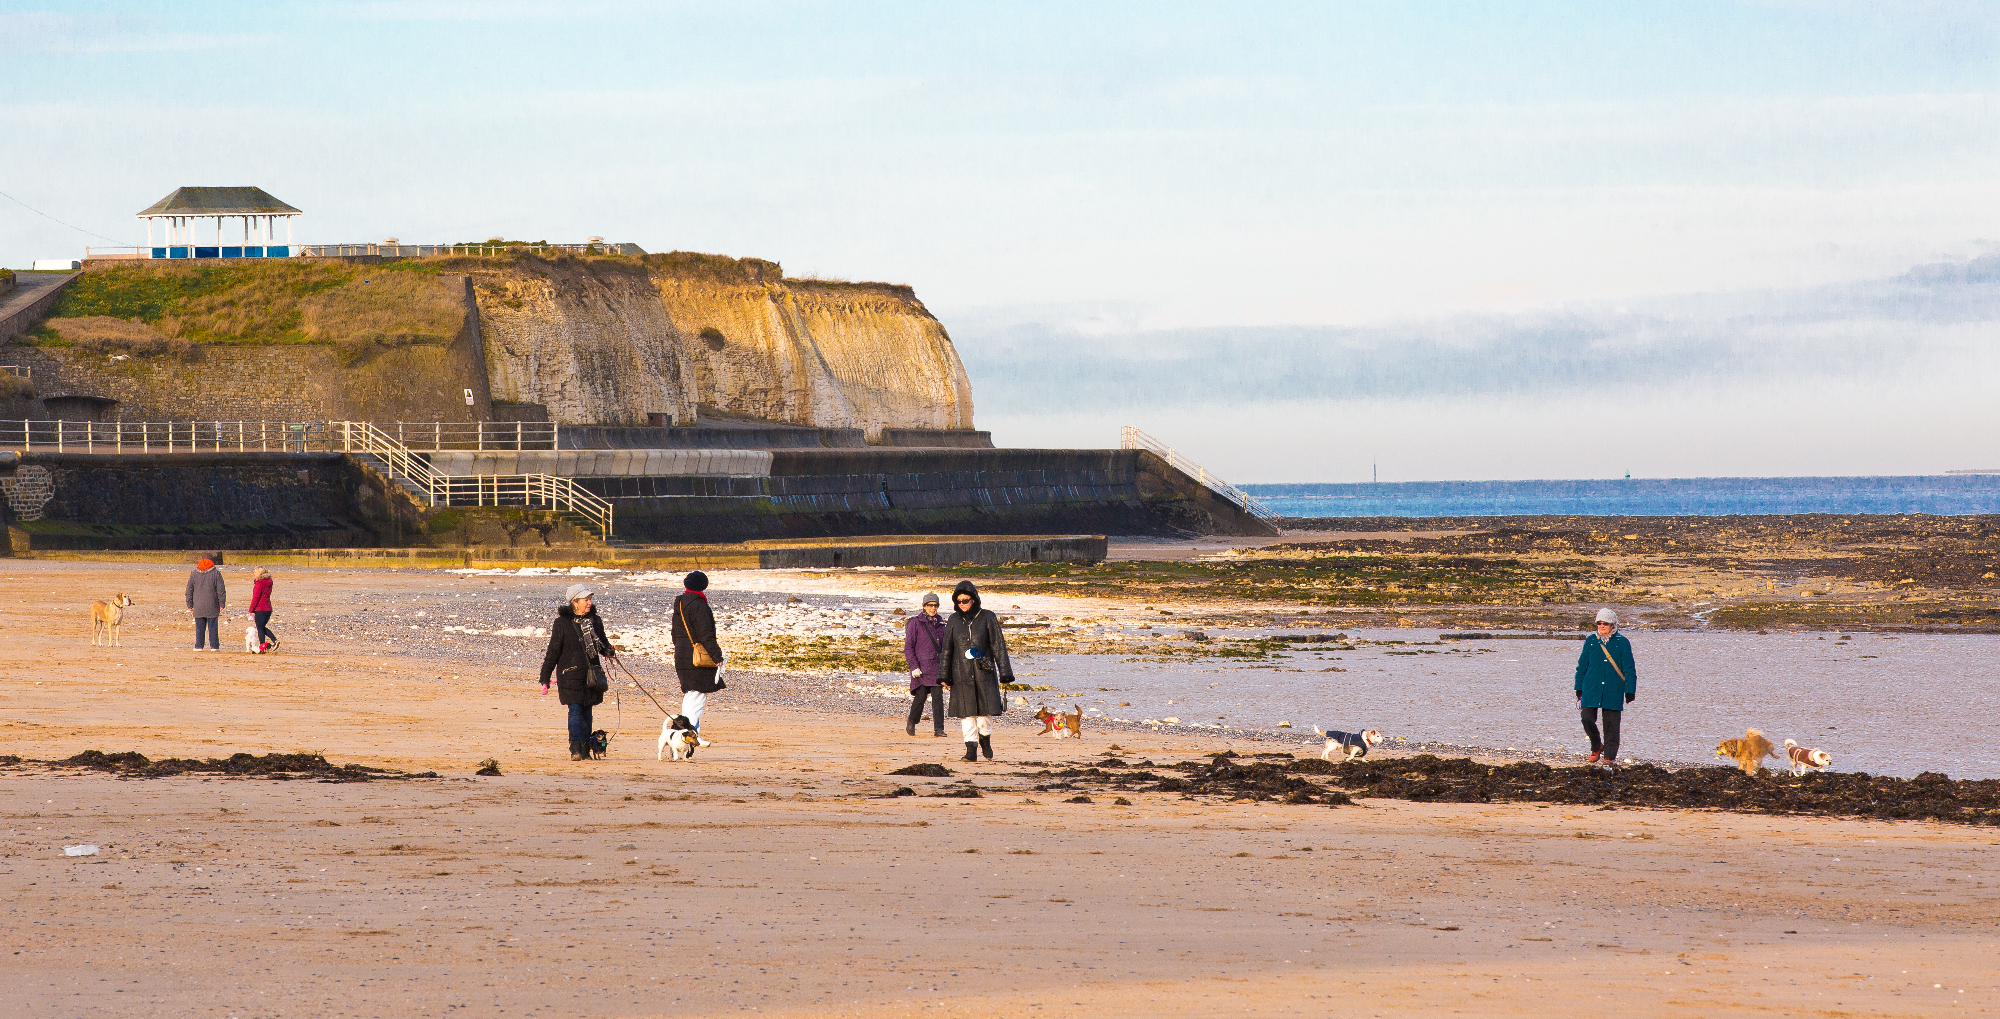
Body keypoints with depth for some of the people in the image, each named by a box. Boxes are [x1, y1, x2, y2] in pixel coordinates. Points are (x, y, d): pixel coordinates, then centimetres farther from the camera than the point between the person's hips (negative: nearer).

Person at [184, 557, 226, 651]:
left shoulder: (194, 574, 5)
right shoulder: (216, 574, -3)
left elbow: (189, 591, 8)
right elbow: (221, 591, -5)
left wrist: (190, 605, 14)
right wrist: (222, 604, 2)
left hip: (198, 608, 2)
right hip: (212, 608, -2)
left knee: (199, 628, 7)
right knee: (213, 627, 3)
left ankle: (198, 646, 5)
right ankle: (214, 646, 2)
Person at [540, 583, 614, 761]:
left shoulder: (595, 621, 9)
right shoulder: (562, 623, -4)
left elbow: (603, 644, 20)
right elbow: (553, 651, -1)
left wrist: (609, 651, -5)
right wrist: (545, 678, -2)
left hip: (591, 676, 4)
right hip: (571, 675, -4)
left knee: (587, 713, 8)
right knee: (575, 711, -13)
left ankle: (585, 751, 14)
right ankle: (575, 749, -18)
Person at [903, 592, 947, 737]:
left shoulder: (939, 623, 12)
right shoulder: (915, 623, -4)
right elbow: (908, 647, -6)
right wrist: (914, 666, -14)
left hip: (936, 666, 4)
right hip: (920, 667, -4)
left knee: (937, 696, -8)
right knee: (920, 696, -3)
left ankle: (939, 729, -10)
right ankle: (912, 723, 22)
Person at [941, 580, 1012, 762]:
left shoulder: (987, 617, -1)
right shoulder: (954, 620, 6)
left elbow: (998, 646, 0)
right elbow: (947, 649, 9)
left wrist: (1005, 672, -5)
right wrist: (945, 676, 6)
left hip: (984, 671, -2)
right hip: (962, 674, 2)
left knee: (985, 710, -6)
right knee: (966, 713, -2)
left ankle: (985, 739, 21)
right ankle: (971, 749, 1)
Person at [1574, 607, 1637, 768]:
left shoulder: (1622, 643, 1)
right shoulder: (1591, 641, 7)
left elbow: (1629, 669, 3)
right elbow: (1582, 665, 14)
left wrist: (1630, 690, -3)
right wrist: (1579, 688, 13)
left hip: (1614, 691, -2)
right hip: (1591, 689, 2)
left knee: (1611, 724, 0)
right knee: (1587, 718, -6)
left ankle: (1609, 757, 9)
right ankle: (1596, 746, 20)